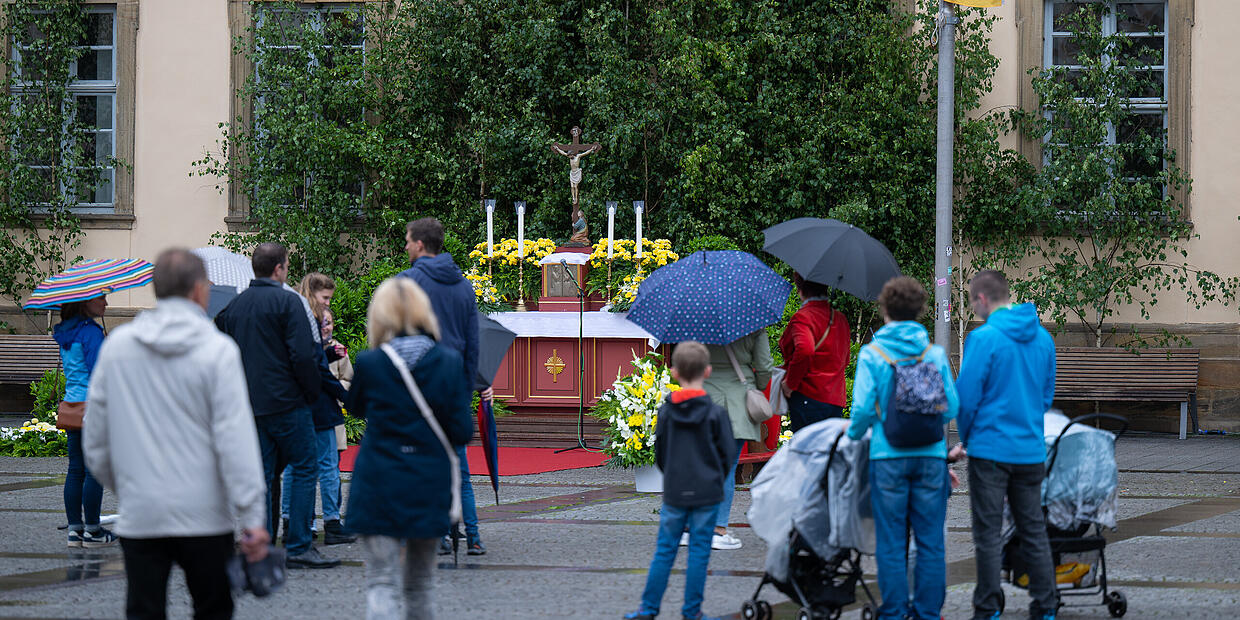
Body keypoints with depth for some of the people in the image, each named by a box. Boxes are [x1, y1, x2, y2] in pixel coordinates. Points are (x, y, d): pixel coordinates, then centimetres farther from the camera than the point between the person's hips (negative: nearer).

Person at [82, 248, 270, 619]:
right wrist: (253, 517, -11)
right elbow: (236, 439, -13)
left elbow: (95, 436, 10)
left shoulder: (117, 345, 4)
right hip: (204, 515, -3)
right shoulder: (217, 351, -8)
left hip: (139, 516, 3)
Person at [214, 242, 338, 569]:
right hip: (286, 402, -6)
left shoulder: (235, 305, 12)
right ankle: (298, 548, -5)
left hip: (250, 404, 7)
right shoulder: (287, 301, -8)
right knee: (305, 469, 0)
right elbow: (303, 354, -16)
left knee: (262, 475, 9)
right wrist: (313, 391, -4)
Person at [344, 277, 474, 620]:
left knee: (381, 585, -4)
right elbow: (462, 431, -5)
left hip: (378, 485, -2)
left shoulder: (369, 363, -8)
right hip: (430, 486, 2)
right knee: (419, 587, 17)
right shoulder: (449, 361, -6)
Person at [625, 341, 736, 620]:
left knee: (664, 550, 10)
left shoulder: (666, 412, -1)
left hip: (674, 493, 2)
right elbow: (728, 454, -3)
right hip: (707, 493, -2)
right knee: (699, 552, 5)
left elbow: (659, 452, 8)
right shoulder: (715, 413, -9)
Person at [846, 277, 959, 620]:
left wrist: (854, 432, 11)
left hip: (889, 455, -2)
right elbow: (951, 408, 3)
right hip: (931, 455, 2)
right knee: (931, 541, 7)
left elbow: (863, 408, -10)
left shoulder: (872, 354, -5)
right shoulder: (936, 354, 1)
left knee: (891, 542, 5)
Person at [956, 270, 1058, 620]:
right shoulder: (1043, 337, 7)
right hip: (1031, 450, 6)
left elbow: (966, 396, -12)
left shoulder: (983, 338, -13)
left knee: (988, 535, 1)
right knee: (1034, 531, 11)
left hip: (991, 450, -6)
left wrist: (966, 437, 4)